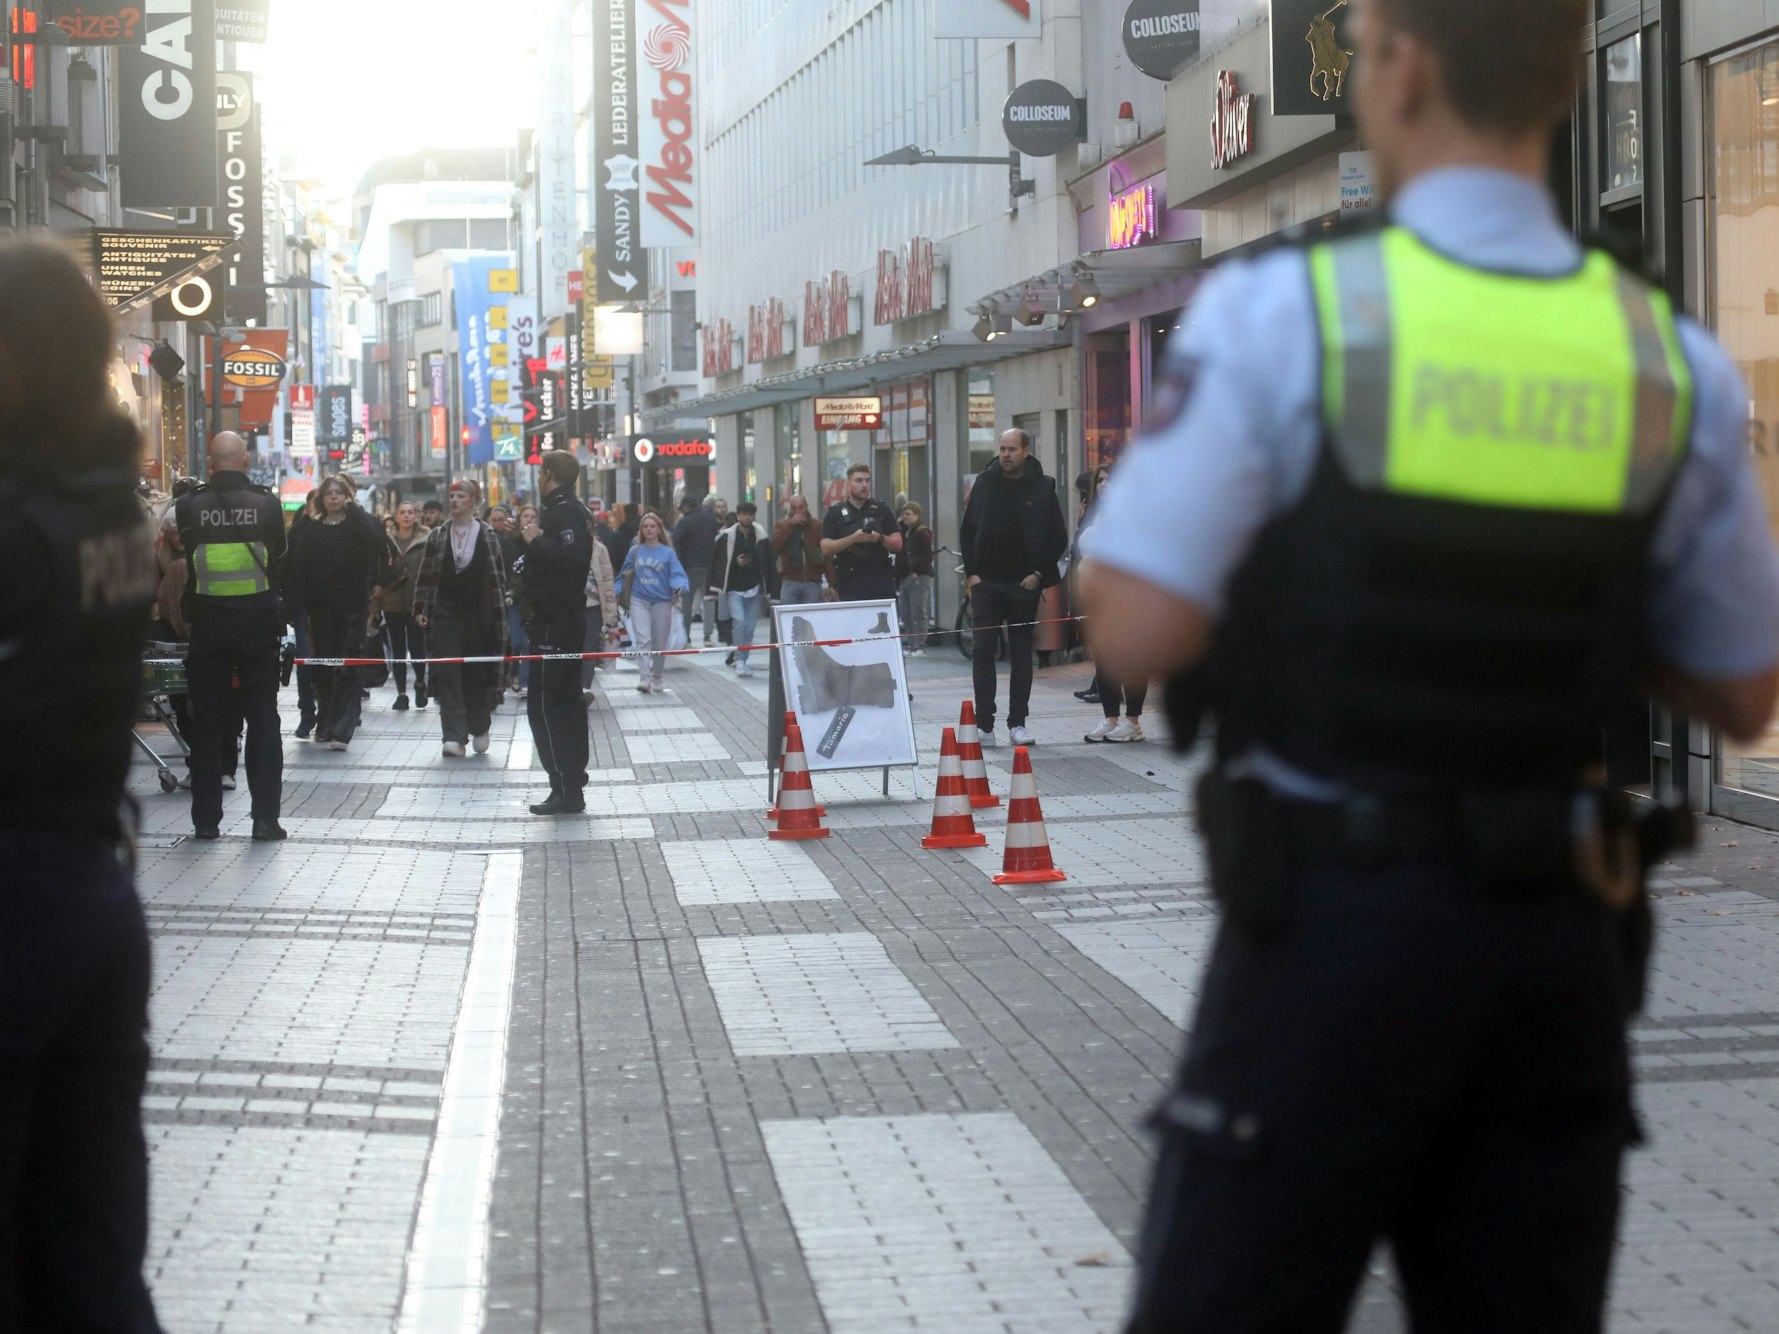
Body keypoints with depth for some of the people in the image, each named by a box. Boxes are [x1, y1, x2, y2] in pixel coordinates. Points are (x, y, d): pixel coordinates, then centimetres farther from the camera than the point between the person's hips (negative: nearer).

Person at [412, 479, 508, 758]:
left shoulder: (488, 536, 1)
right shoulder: (437, 536, 6)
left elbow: (498, 578, 1)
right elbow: (425, 575, 7)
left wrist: (498, 615, -3)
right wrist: (420, 609, -1)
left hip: (478, 613, -1)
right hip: (445, 612, 1)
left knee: (478, 672, 7)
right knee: (448, 674, -8)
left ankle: (479, 729, 25)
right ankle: (454, 737, -11)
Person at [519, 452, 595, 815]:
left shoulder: (563, 512, -17)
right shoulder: (574, 510, 16)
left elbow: (571, 557, -32)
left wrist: (535, 540, -22)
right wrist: (533, 537, 10)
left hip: (554, 621, -11)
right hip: (567, 617, 11)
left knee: (546, 704, -9)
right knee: (566, 700, 14)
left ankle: (566, 789, -11)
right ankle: (572, 784, 20)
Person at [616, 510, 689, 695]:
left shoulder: (668, 553, -1)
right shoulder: (635, 552, 5)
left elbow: (677, 574, -8)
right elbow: (624, 576, 9)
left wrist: (680, 587, -29)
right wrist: (616, 593, -3)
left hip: (661, 601, 0)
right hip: (639, 600, 0)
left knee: (659, 643, 8)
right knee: (643, 639, -14)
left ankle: (656, 679, 24)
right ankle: (645, 678, -19)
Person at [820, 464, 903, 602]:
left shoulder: (881, 510, 11)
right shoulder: (835, 514, 5)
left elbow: (898, 544, 8)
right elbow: (826, 548, -4)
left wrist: (880, 538, -13)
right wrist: (853, 539, -17)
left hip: (881, 581, 2)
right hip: (850, 584, -2)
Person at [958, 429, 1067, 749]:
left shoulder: (1042, 488, -1)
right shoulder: (985, 483, 4)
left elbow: (1058, 539, 1)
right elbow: (967, 531, 9)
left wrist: (1039, 573, -7)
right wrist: (971, 572, -1)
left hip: (1024, 584, -1)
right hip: (986, 582, 1)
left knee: (1021, 653, 5)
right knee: (982, 651, -5)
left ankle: (1017, 723, 11)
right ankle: (984, 725, -3)